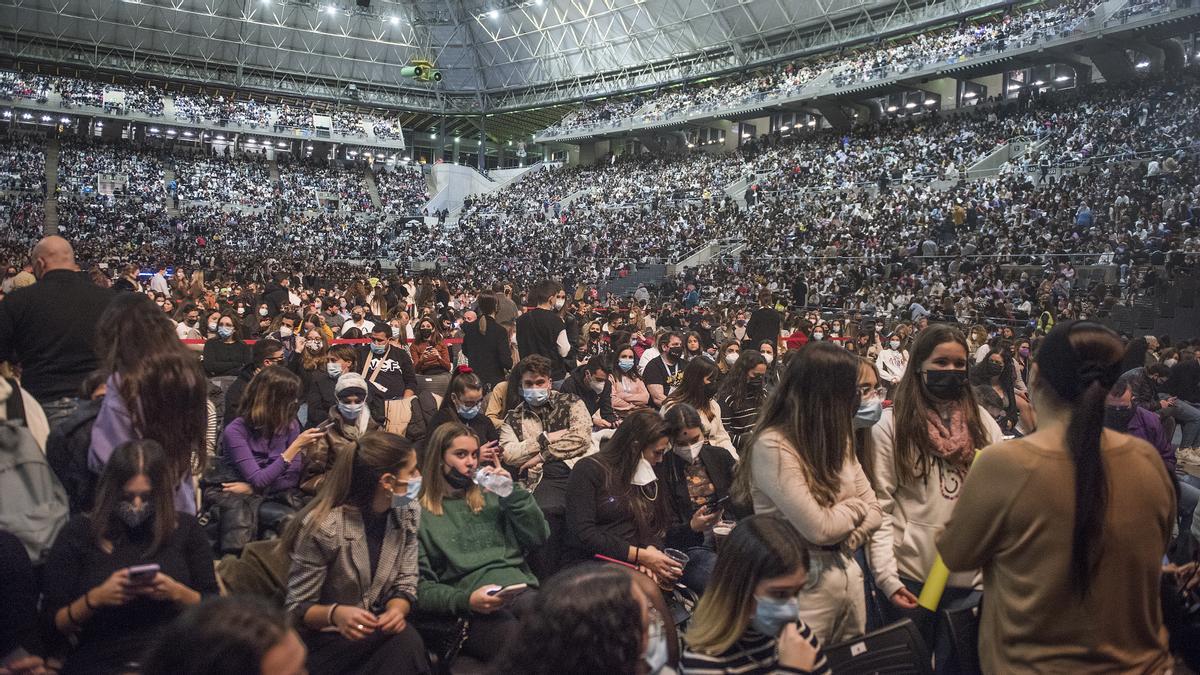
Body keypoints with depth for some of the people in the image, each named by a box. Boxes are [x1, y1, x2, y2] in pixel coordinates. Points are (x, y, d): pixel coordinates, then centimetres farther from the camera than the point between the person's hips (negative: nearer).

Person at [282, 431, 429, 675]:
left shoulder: (408, 513, -1)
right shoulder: (322, 526, -19)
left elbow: (404, 584, 2)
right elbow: (297, 608, -12)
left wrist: (396, 611, -21)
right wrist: (335, 614, -33)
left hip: (375, 629, 5)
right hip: (325, 640, -5)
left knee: (407, 641, -31)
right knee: (406, 643, -32)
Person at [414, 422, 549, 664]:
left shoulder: (490, 497, 22)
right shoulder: (421, 514, 8)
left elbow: (540, 538, 16)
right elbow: (420, 586, 1)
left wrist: (512, 492, 6)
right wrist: (465, 600, -16)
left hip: (519, 588, 4)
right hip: (474, 608, -3)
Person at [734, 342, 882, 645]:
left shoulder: (835, 438, 5)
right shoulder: (772, 446, -20)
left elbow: (874, 510, 7)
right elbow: (819, 528, -22)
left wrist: (843, 541, -11)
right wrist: (855, 507, -3)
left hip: (848, 576, 7)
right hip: (803, 586, -7)